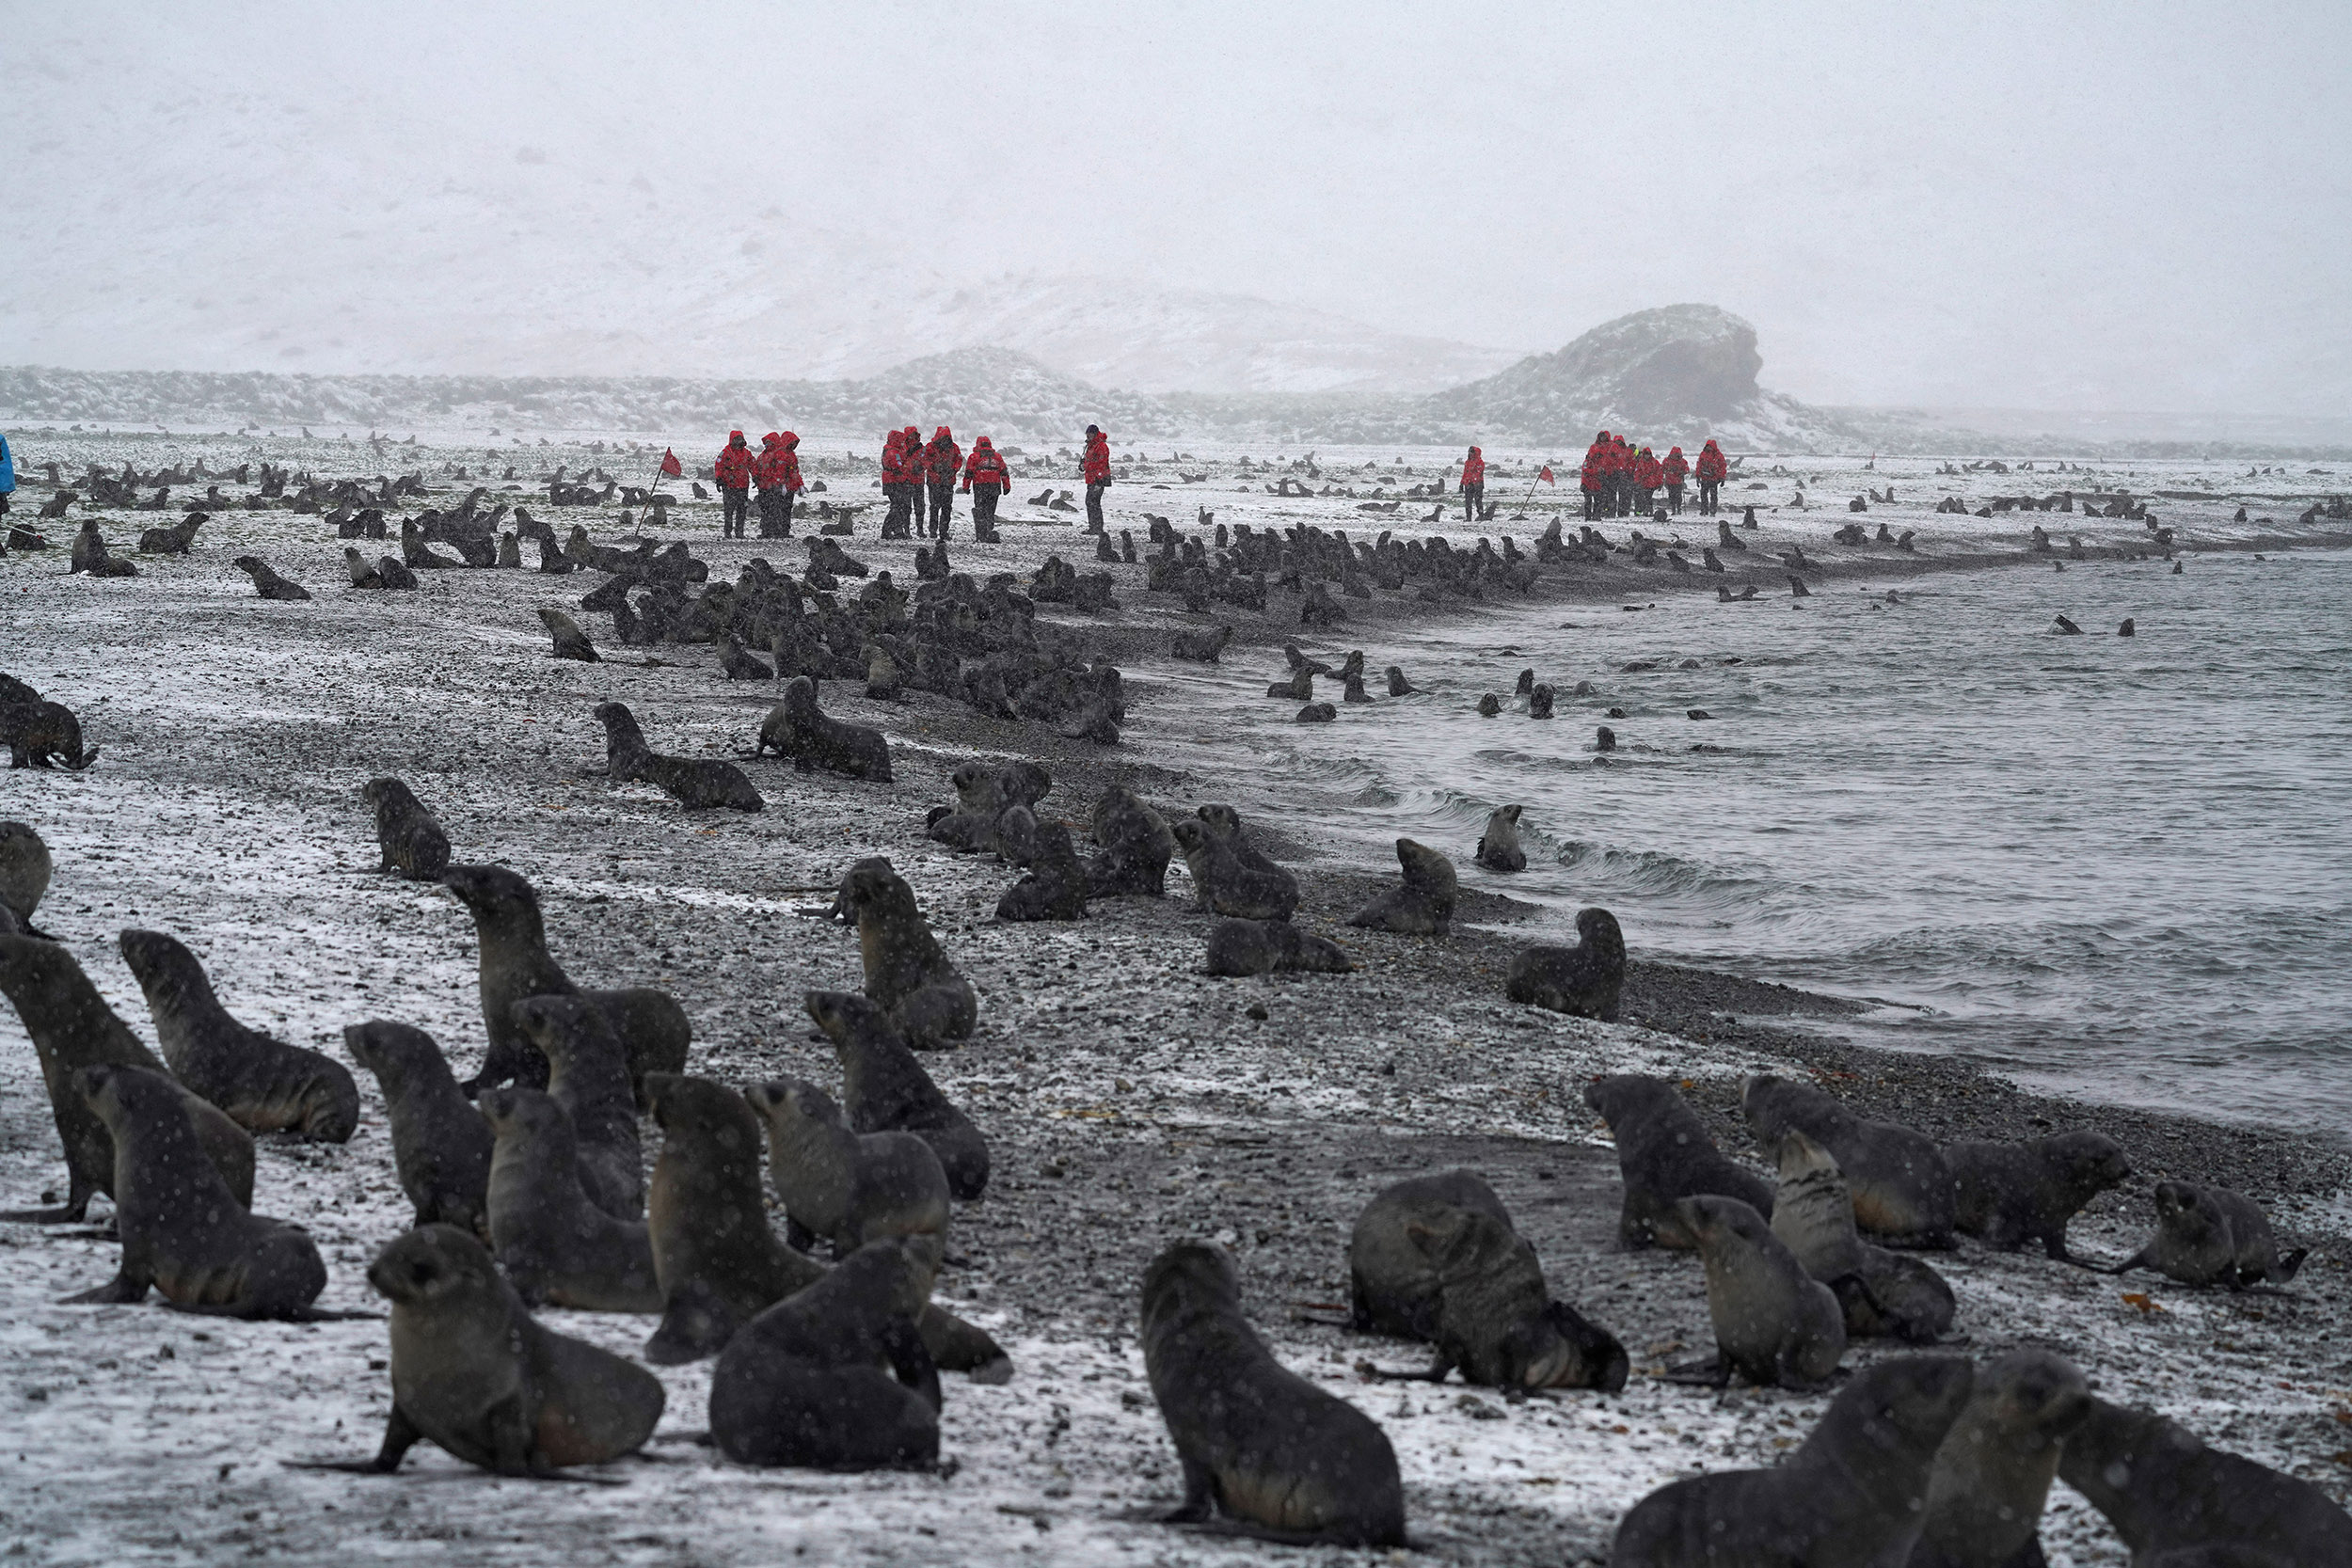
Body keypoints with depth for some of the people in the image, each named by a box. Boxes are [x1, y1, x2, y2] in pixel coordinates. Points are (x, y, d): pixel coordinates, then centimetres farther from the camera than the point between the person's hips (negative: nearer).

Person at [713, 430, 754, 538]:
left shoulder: (746, 453, 12)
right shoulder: (725, 452, -3)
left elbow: (752, 466, 23)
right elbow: (718, 467, -3)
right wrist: (719, 479, -11)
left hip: (743, 486, 4)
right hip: (729, 486, -4)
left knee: (742, 510, 4)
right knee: (728, 510, -4)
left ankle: (739, 532, 11)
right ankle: (727, 532, 3)